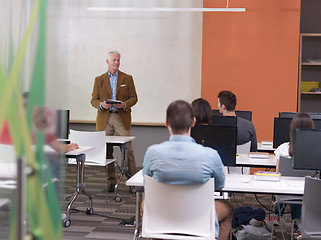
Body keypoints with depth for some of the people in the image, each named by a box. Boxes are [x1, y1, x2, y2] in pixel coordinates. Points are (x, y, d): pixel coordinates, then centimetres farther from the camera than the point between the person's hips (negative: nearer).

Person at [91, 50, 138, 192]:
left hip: (122, 118, -1)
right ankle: (111, 181, 12)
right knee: (106, 151, 2)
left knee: (128, 150, -6)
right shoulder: (99, 80, 11)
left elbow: (134, 98, 7)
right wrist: (101, 105, -13)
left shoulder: (127, 79, 9)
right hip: (104, 119, 1)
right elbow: (93, 100, 9)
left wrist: (125, 104, -13)